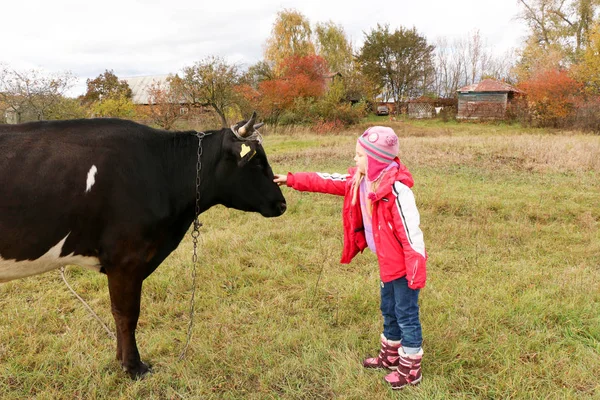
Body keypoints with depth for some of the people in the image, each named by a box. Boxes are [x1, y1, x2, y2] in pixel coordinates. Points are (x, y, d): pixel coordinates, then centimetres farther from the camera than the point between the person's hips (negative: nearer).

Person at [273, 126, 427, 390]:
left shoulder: (397, 189, -27)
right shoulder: (360, 181, 0)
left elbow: (411, 231, -26)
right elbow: (328, 182, 7)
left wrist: (417, 272, -24)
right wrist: (292, 180, 7)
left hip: (405, 265, -9)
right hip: (388, 263, 9)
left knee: (406, 315, 6)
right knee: (389, 311, 23)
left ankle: (410, 371, 23)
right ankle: (390, 357, 43)